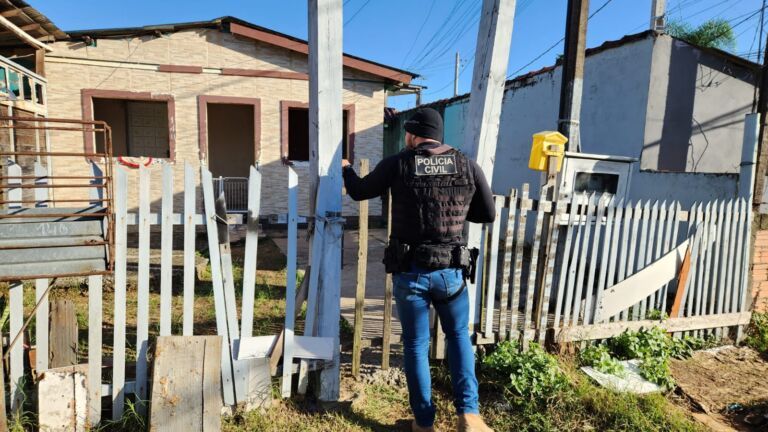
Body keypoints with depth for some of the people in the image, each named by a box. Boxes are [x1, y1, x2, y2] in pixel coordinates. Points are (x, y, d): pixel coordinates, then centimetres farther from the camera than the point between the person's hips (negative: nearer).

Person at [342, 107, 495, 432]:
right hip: (451, 272, 1)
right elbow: (488, 214, 7)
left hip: (410, 273, -1)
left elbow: (359, 192, 10)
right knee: (458, 336, 24)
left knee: (416, 345, 16)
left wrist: (346, 169, 30)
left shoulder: (397, 164, -5)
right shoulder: (467, 166, -1)